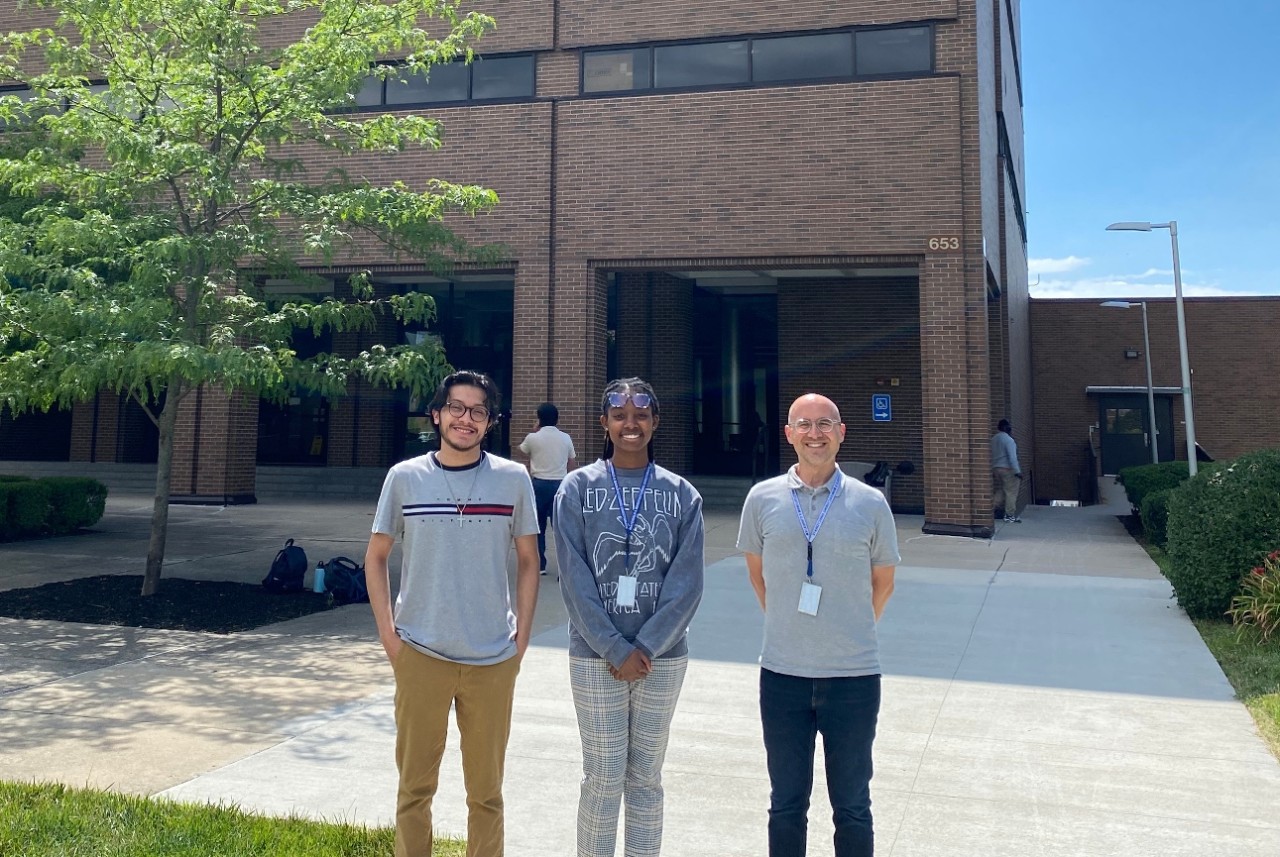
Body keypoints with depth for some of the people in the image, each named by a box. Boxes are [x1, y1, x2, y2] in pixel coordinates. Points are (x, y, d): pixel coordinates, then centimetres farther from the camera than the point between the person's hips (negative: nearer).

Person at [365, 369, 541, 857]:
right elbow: (376, 557, 7)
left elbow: (527, 561, 6)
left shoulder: (513, 479, -1)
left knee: (486, 790, 12)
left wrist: (521, 637, 1)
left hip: (494, 659, 0)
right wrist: (388, 634, 0)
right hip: (420, 655, 0)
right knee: (415, 785, 11)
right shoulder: (405, 477, 0)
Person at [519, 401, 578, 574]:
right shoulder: (566, 438, 3)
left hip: (539, 484, -1)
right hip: (560, 485, 1)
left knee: (538, 526, 11)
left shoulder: (533, 438, -5)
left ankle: (539, 565, 16)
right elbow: (572, 465, 9)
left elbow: (522, 449, 18)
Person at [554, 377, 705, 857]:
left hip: (662, 657, 1)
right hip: (596, 656, -1)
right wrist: (615, 649, -13)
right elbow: (574, 579, -7)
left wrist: (645, 647, -11)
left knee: (646, 778, 11)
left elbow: (686, 582, -3)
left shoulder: (681, 494, 2)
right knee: (603, 778, 5)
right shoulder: (578, 488, -2)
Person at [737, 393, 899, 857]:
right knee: (786, 804, 15)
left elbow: (883, 582, 9)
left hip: (854, 674, -1)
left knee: (852, 806, 13)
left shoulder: (869, 503, -3)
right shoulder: (763, 498, -1)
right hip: (782, 674, 1)